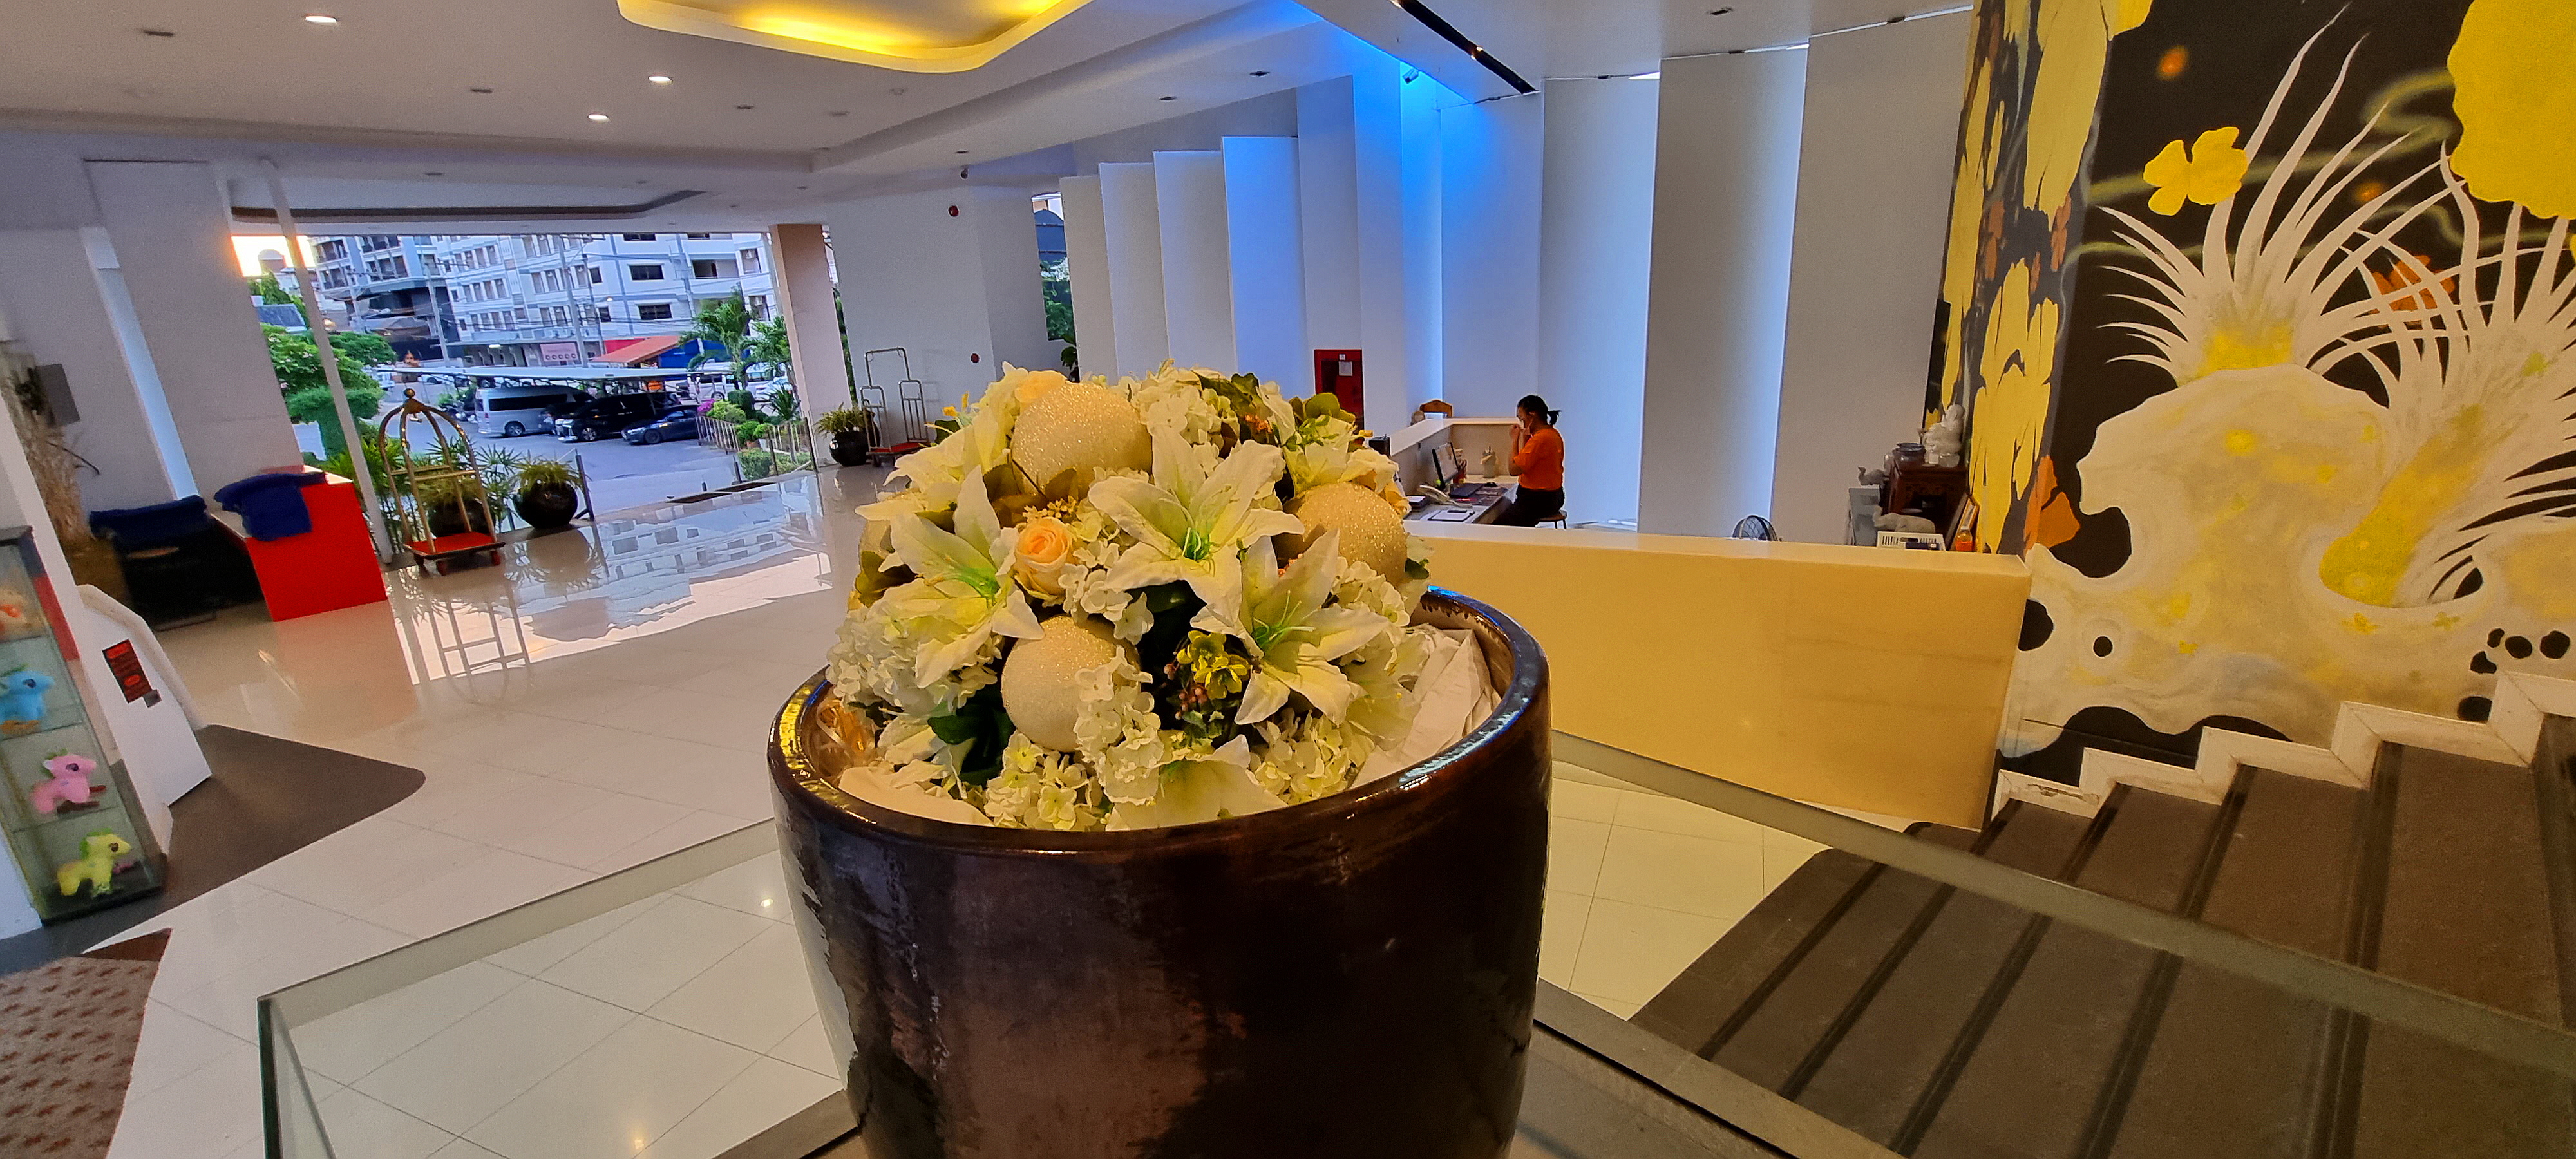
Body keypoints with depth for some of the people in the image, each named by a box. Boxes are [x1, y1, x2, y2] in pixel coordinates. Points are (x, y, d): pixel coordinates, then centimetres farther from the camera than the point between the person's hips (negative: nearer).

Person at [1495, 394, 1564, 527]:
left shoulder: (1540, 439, -22)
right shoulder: (1553, 434, 10)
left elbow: (1514, 469, -22)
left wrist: (1514, 440, -13)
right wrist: (1525, 439, 9)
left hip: (1538, 500, -11)